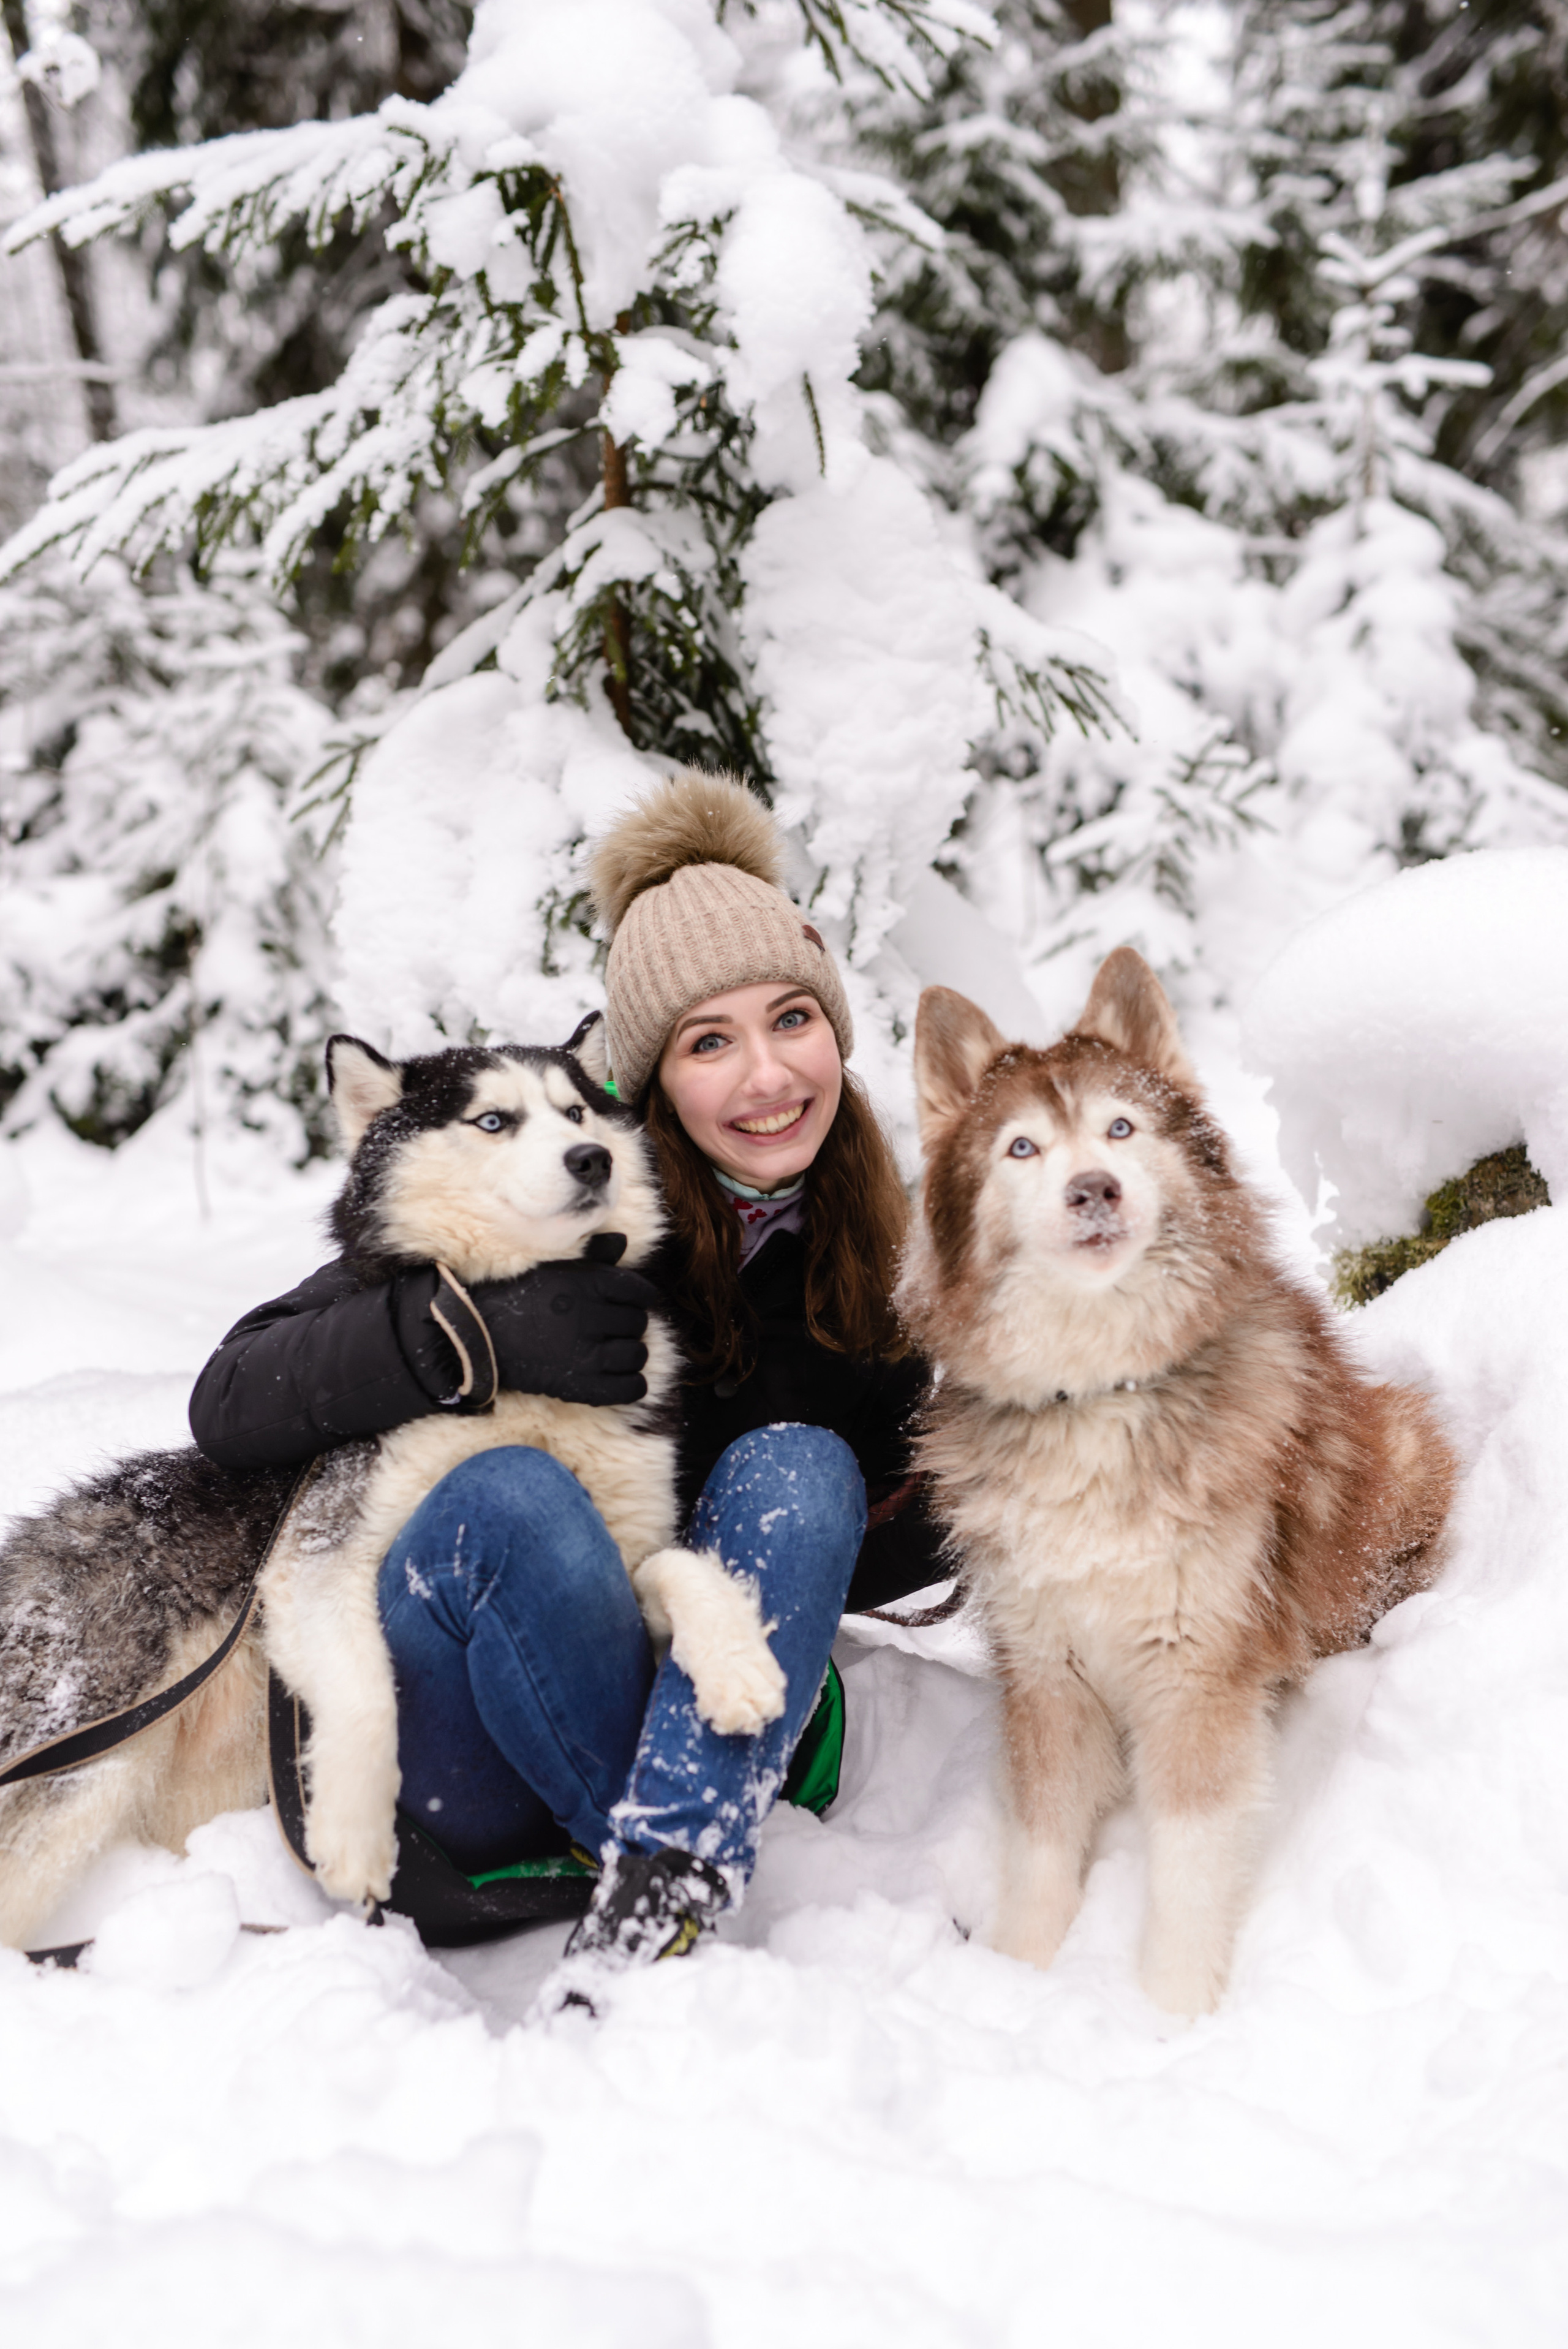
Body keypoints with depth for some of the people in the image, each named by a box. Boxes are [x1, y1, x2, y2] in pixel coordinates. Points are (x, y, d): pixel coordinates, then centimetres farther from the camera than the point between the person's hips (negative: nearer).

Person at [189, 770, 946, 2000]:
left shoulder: (871, 1247, 1)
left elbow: (866, 1561, 9)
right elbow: (232, 1400, -15)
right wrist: (479, 1331, -31)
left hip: (710, 1727, 3)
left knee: (796, 1467, -24)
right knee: (509, 1493, -32)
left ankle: (653, 1905, -34)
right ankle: (701, 1889, -23)